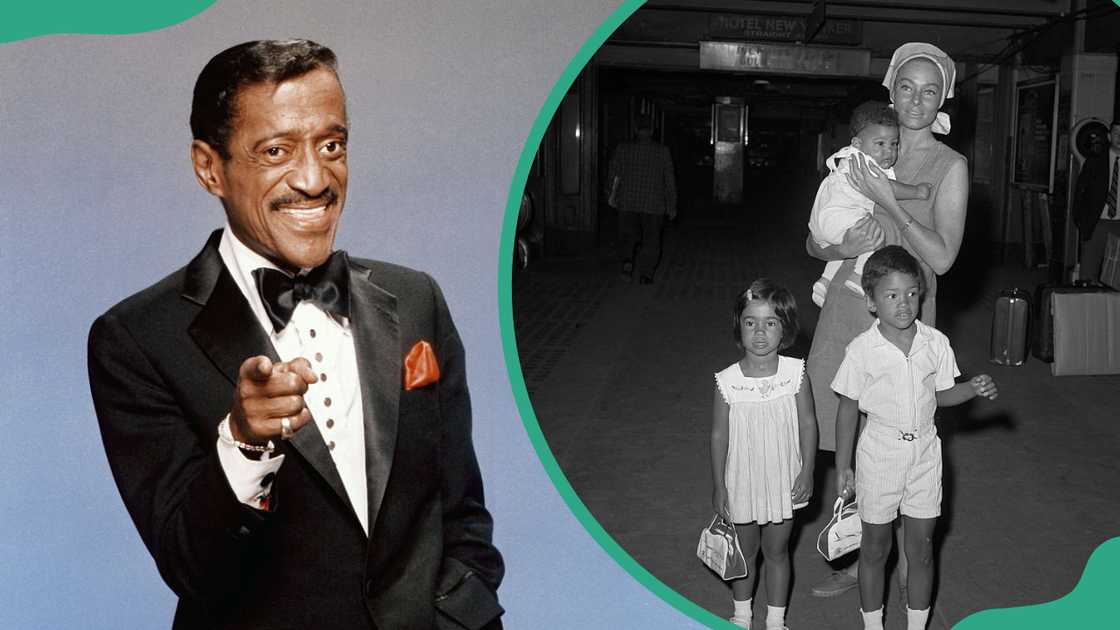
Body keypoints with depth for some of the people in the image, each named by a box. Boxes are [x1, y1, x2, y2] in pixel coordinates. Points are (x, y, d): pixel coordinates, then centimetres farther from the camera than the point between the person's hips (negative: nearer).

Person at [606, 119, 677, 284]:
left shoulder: (623, 148, -1)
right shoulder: (662, 151, -2)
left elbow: (613, 174, 2)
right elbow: (670, 180, 0)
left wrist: (613, 195, 18)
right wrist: (672, 206, 7)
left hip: (627, 203, 1)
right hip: (653, 204, -1)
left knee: (628, 235, 14)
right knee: (651, 239, 10)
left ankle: (627, 261, -11)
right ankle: (645, 275, 9)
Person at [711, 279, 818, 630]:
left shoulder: (795, 372, -13)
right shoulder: (727, 381, -15)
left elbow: (807, 423, -3)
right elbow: (719, 434, -6)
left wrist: (807, 472, -5)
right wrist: (718, 487, -3)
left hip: (784, 482, 0)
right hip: (742, 483, 0)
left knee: (777, 552, 16)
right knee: (744, 552, 18)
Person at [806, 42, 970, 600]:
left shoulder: (949, 166, -2)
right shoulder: (864, 157, 9)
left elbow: (941, 257, -13)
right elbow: (813, 241, 8)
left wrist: (885, 202, -17)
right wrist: (843, 247, -14)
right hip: (847, 307, 4)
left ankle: (906, 566, 25)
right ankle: (862, 559, 28)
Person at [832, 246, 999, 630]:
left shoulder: (935, 343, -5)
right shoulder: (862, 350, -13)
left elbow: (942, 394, 8)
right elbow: (848, 409, -5)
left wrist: (974, 388, -12)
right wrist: (843, 466, -2)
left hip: (924, 452, 2)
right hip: (880, 452, -2)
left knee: (921, 547, 11)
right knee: (875, 545, 11)